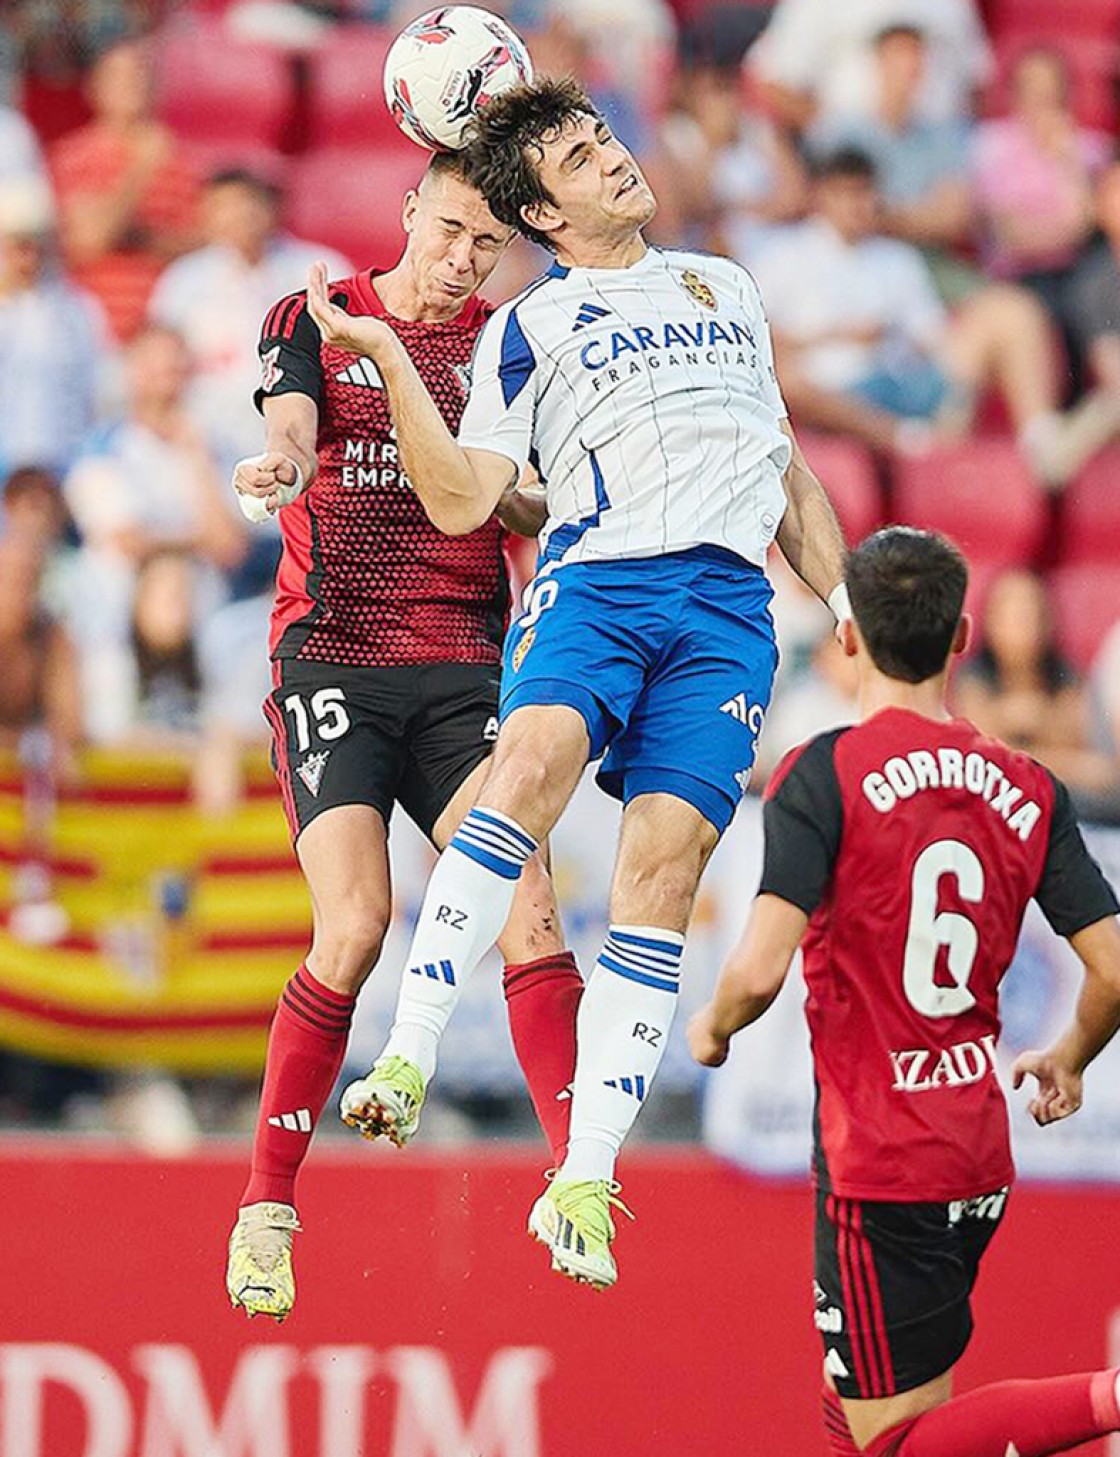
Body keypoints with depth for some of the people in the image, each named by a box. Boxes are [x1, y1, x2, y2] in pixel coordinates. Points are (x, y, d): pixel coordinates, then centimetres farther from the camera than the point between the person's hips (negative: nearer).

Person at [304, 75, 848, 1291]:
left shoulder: (726, 287, 28)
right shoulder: (526, 330, 15)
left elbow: (788, 470, 32)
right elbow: (459, 502, 5)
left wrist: (847, 604, 23)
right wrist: (387, 357, -1)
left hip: (730, 600, 2)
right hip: (596, 577, -2)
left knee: (665, 854, -14)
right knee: (535, 756, -33)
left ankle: (583, 1183, -16)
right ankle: (408, 1059, -38)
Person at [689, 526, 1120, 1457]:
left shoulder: (826, 774, -12)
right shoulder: (1028, 789, 3)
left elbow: (760, 970, -21)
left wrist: (715, 1025, 2)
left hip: (880, 1165, -6)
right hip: (981, 1160, 6)